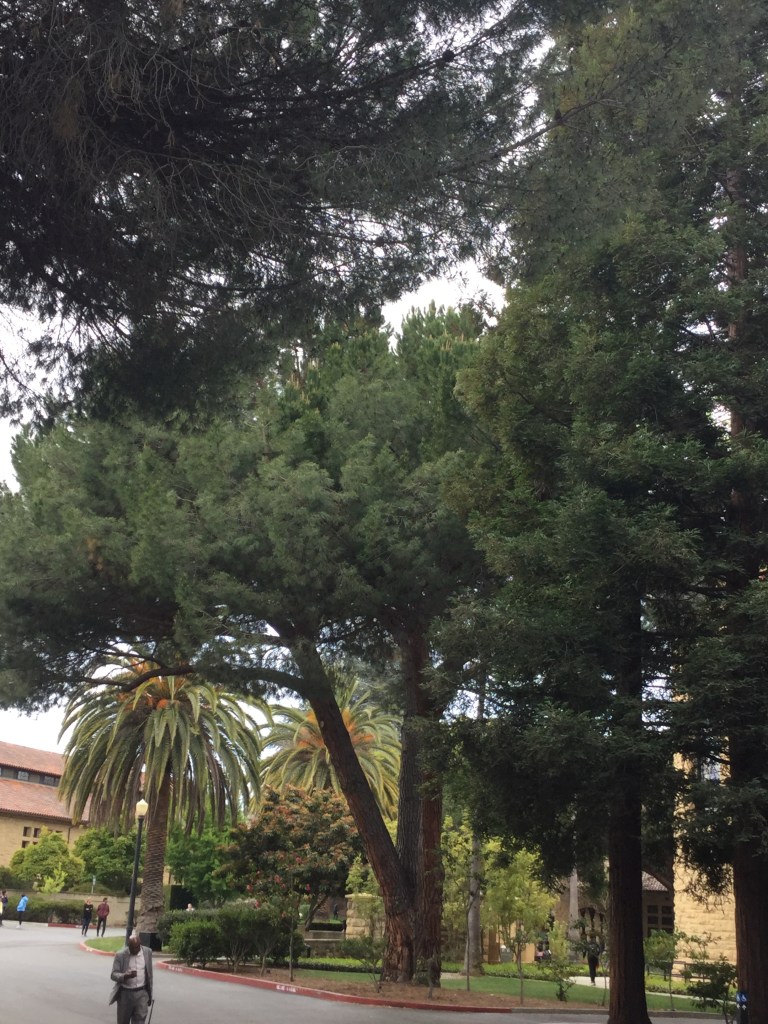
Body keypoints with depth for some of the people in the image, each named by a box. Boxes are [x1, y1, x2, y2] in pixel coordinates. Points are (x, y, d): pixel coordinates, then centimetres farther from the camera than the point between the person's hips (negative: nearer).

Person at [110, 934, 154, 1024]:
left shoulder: (147, 952, -1)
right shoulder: (120, 955, -10)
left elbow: (149, 974, 8)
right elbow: (114, 974, -11)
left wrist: (150, 993, 12)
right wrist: (125, 976, -31)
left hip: (141, 993, 1)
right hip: (125, 993, -1)